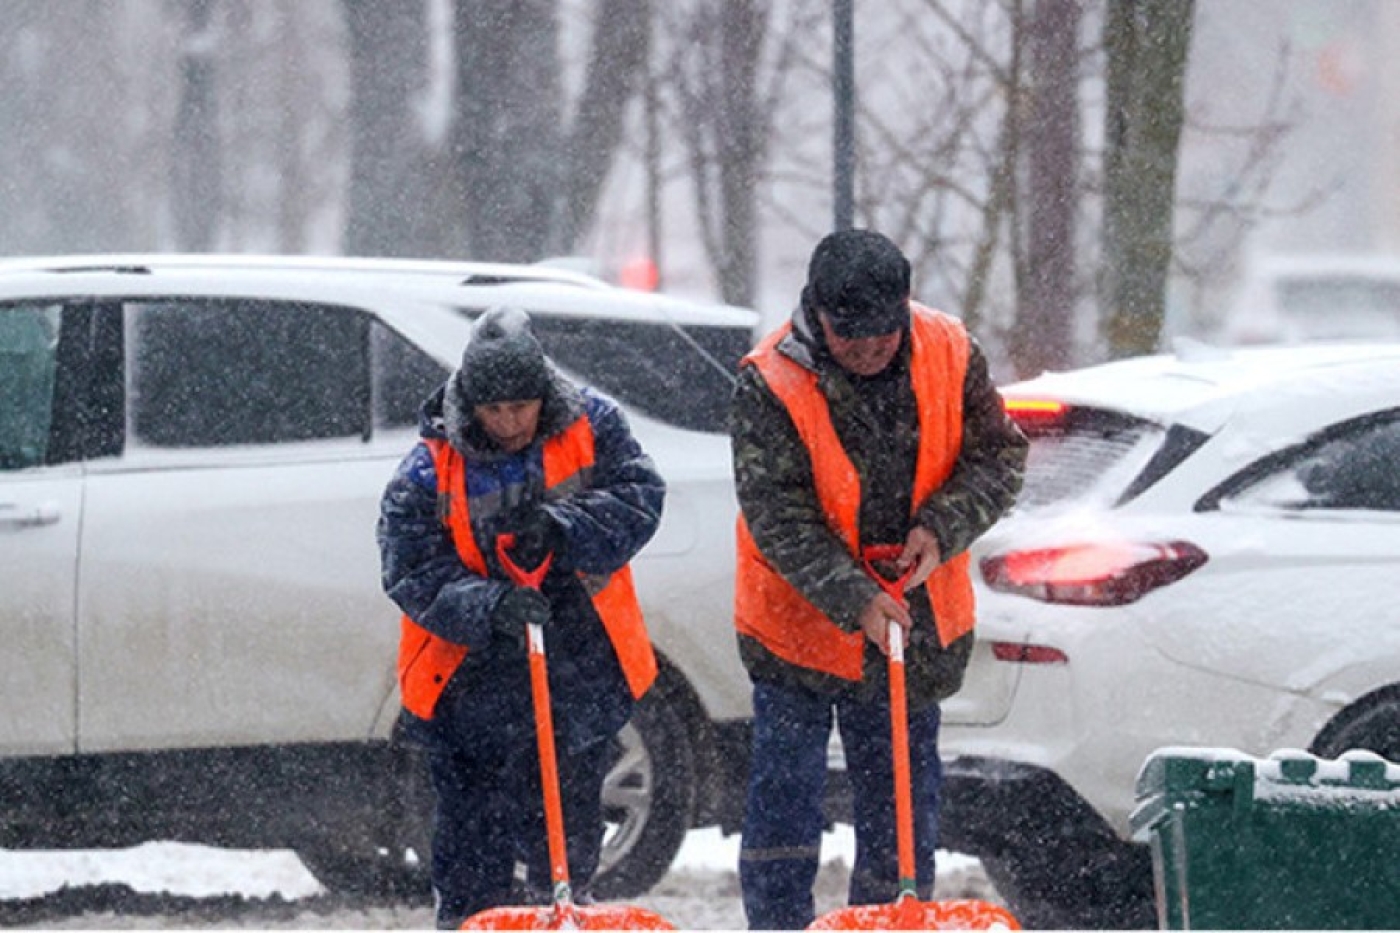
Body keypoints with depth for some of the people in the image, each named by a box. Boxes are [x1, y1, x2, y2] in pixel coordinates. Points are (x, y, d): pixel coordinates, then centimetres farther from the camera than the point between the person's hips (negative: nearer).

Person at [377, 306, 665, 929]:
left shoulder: (592, 427, -4)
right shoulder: (428, 474, -10)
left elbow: (640, 498, -12)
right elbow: (414, 576, -15)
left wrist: (561, 530, -28)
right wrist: (490, 606, -33)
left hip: (581, 683, 2)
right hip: (475, 686, -2)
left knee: (568, 845, 13)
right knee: (474, 855, 0)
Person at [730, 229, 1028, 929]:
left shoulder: (948, 353, -8)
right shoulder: (770, 384, -19)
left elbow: (999, 457, -1)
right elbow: (778, 518, -21)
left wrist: (943, 529, -19)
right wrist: (854, 601, -30)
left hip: (918, 623, 3)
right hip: (799, 622, -3)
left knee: (902, 791, 12)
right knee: (784, 792, 1)